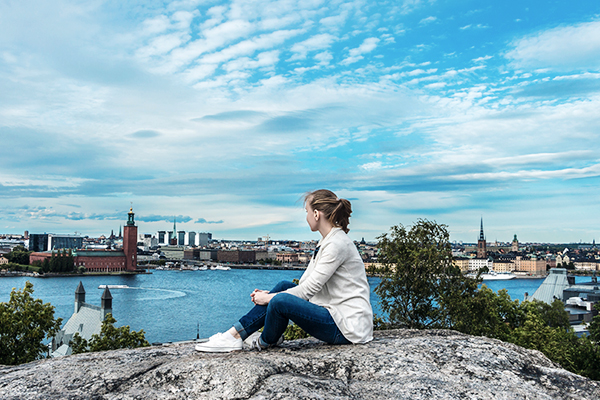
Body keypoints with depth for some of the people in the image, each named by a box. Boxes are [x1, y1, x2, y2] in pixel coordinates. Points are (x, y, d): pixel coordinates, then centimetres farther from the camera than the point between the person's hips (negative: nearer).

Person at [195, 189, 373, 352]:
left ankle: (266, 342, 10)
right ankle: (235, 334, 2)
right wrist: (270, 294, 4)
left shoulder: (337, 244, -18)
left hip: (348, 326, -10)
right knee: (284, 286, 3)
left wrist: (268, 298, -8)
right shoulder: (326, 242, 13)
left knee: (280, 301, -22)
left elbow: (309, 289, -18)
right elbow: (305, 284, 13)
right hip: (335, 314, 10)